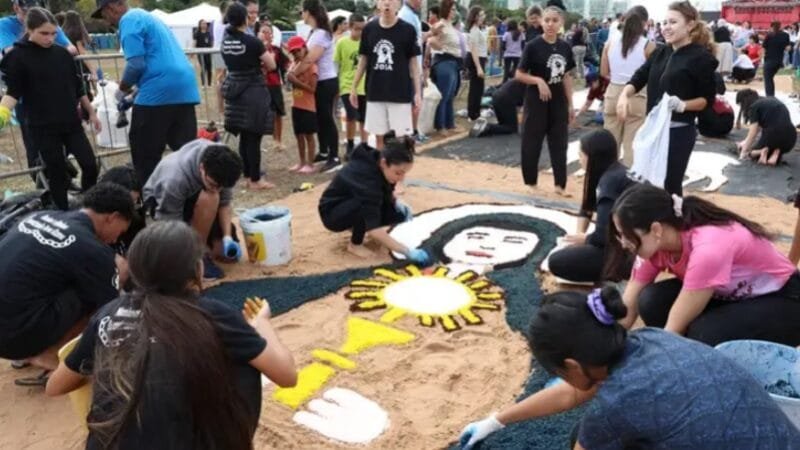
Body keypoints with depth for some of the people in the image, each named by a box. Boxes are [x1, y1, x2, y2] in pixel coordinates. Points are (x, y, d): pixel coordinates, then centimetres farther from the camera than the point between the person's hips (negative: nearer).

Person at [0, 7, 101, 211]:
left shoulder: (62, 53, 4)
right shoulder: (18, 56, -7)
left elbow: (78, 87, 12)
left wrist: (91, 112, 15)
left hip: (71, 122, 4)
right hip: (42, 127, -4)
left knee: (90, 165, 1)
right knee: (57, 173, 3)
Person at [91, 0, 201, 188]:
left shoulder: (129, 21, -4)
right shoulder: (147, 17, 25)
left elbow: (136, 64, -14)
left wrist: (122, 89, 3)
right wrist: (134, 87, 26)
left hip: (158, 92, -8)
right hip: (185, 88, 8)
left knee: (145, 153, 4)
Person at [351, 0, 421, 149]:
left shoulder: (407, 29, -4)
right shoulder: (369, 29, 4)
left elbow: (413, 62, -1)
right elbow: (363, 60, 11)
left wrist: (418, 92, -5)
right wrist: (354, 87, 9)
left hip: (400, 94, -3)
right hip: (374, 93, 3)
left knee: (402, 137, 0)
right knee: (379, 136, 10)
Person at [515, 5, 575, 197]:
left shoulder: (565, 47, 3)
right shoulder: (533, 46, -10)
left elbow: (566, 76, 10)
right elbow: (519, 74, -7)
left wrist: (570, 104, 9)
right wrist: (538, 80, -23)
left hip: (558, 101, 4)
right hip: (536, 101, -4)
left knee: (559, 143, 7)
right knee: (532, 143, 3)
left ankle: (560, 184, 17)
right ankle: (531, 183, 18)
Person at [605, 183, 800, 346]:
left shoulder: (708, 249, -37)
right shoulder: (657, 243, -16)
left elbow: (674, 328, -31)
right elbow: (626, 311, -12)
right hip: (730, 295, 6)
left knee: (703, 335, -32)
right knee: (651, 302, -20)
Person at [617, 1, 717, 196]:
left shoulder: (701, 58, -9)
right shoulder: (660, 52, 9)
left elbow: (708, 98, -8)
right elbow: (639, 78, 5)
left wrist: (683, 105, -26)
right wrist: (625, 95, -16)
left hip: (679, 131, -6)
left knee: (670, 185, 0)